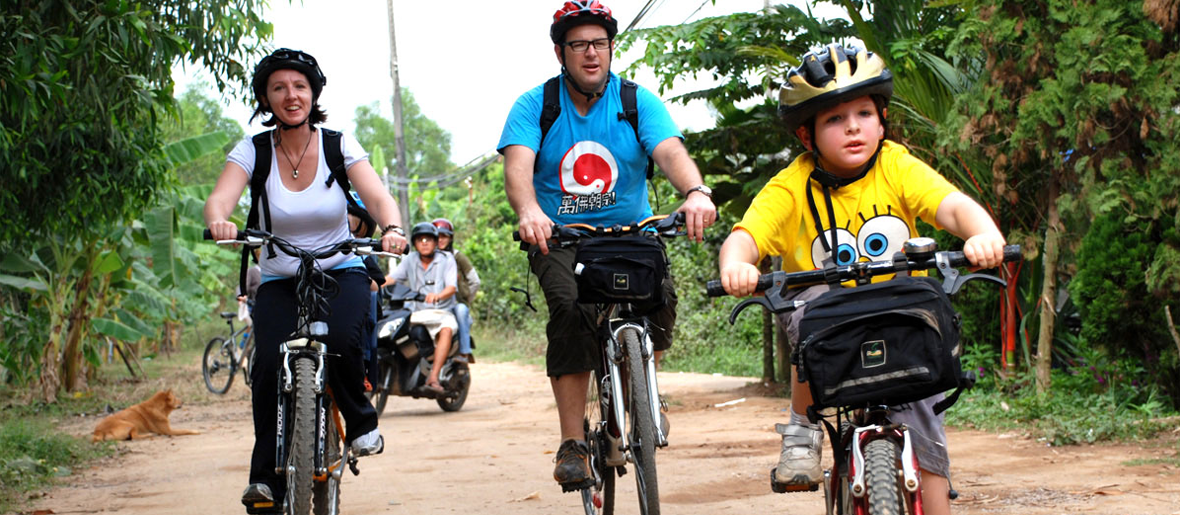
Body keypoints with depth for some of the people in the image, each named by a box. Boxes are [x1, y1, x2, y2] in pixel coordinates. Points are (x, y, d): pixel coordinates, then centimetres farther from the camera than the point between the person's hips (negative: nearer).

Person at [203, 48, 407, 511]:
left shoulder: (339, 145, -6)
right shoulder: (252, 151, -6)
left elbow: (378, 197, -18)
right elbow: (219, 199, -22)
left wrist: (392, 229, -41)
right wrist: (219, 222, -47)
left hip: (341, 273, -1)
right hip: (280, 282, 1)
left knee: (341, 343, -30)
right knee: (270, 363, -23)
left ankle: (361, 421, -1)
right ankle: (266, 476, -12)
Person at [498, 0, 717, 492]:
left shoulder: (638, 101, -1)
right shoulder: (534, 106, -3)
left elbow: (670, 150, -19)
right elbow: (518, 165, -19)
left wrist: (696, 192, -42)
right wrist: (529, 211, -43)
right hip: (560, 240, -1)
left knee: (660, 297, -27)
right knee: (571, 309, -29)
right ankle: (572, 444, -25)